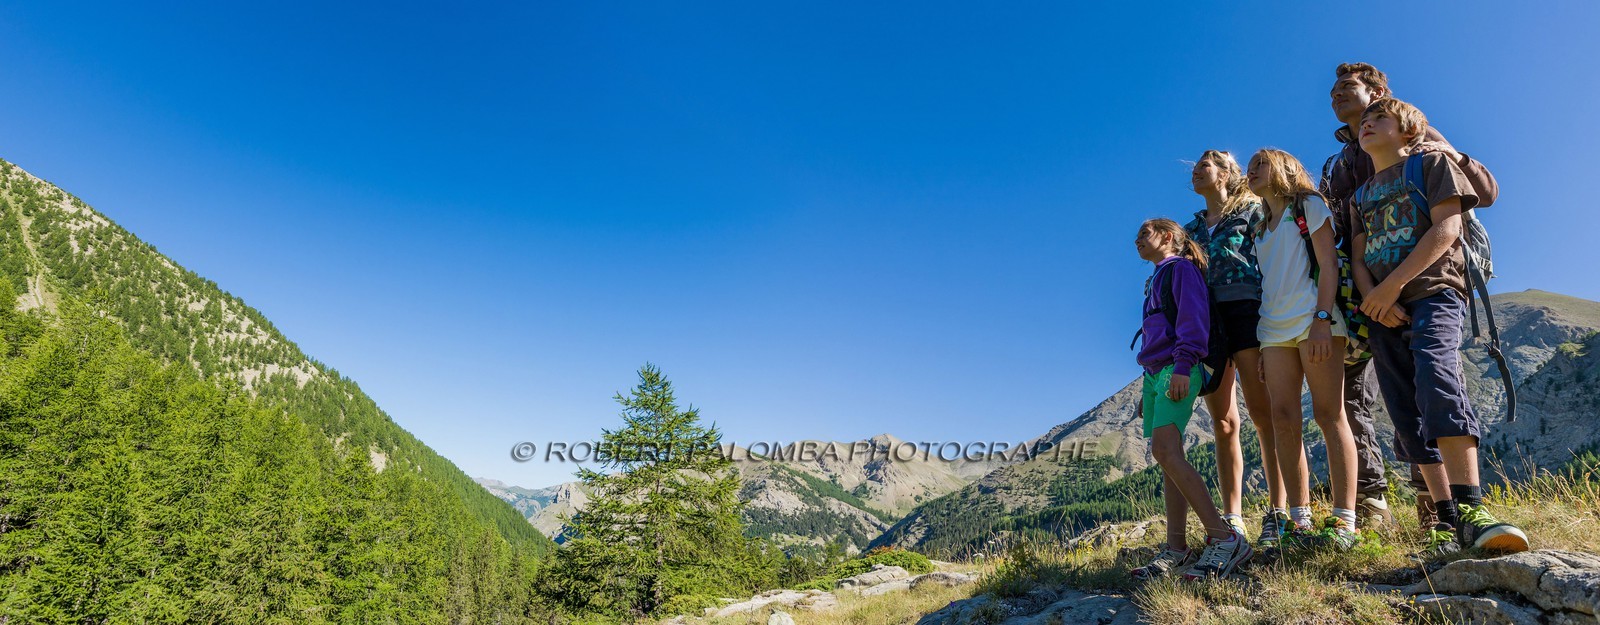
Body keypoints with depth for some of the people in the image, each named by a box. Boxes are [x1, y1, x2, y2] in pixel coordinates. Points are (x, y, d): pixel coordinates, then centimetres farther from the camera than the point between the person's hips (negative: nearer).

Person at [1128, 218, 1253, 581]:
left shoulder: (1182, 268, 1)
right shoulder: (1157, 280, 27)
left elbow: (1193, 317, -12)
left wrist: (1182, 365, -23)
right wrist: (1147, 389, 26)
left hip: (1177, 369, -9)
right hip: (1155, 372, 9)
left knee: (1165, 451, -22)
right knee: (1167, 458, 2)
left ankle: (1225, 539, -21)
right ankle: (1176, 549, 1)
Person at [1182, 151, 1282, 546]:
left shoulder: (1252, 210, 9)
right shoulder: (1192, 227, 24)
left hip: (1245, 309, -5)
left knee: (1262, 413, -11)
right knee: (1223, 423, 1)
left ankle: (1278, 513, -8)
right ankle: (1231, 521, 2)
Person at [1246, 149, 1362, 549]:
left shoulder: (1308, 205, 7)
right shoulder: (1261, 228, 24)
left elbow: (1329, 264, -5)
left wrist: (1322, 319, -18)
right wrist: (1263, 345, 12)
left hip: (1312, 320, -6)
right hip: (1275, 329, 6)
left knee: (1328, 414, -9)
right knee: (1283, 419, -3)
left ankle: (1344, 522, -8)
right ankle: (1300, 522, -1)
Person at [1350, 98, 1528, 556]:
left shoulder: (1432, 163, 11)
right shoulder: (1360, 197, 25)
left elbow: (1446, 229, -3)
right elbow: (1358, 257, 14)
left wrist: (1392, 285, -12)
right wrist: (1372, 299, -7)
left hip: (1433, 294, -5)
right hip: (1384, 312, 5)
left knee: (1437, 381, -30)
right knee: (1410, 420, -3)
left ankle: (1470, 508, -31)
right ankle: (1448, 521, -2)